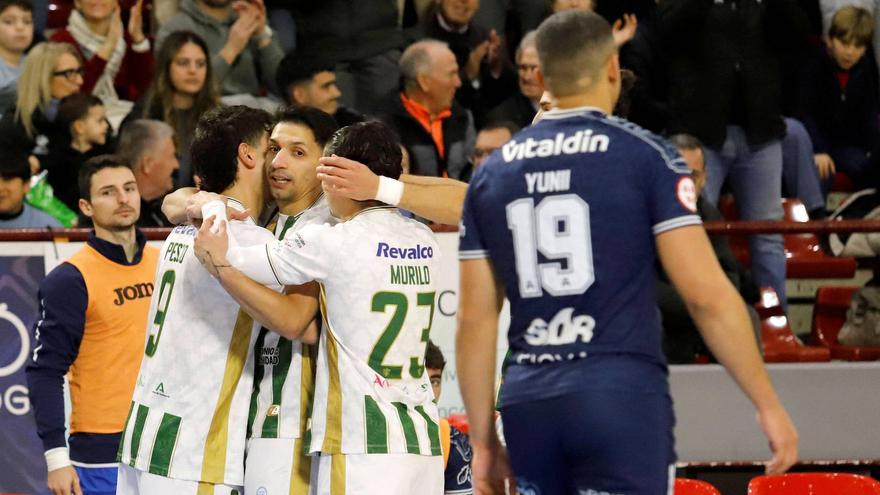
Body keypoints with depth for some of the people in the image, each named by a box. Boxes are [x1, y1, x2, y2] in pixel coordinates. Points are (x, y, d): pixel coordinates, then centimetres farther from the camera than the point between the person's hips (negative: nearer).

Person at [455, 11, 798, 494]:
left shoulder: (491, 174, 11)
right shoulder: (646, 156, -2)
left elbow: (475, 321, 10)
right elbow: (707, 295, -7)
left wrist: (483, 440, 17)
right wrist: (769, 406, -1)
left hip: (528, 404, 5)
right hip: (621, 398, -5)